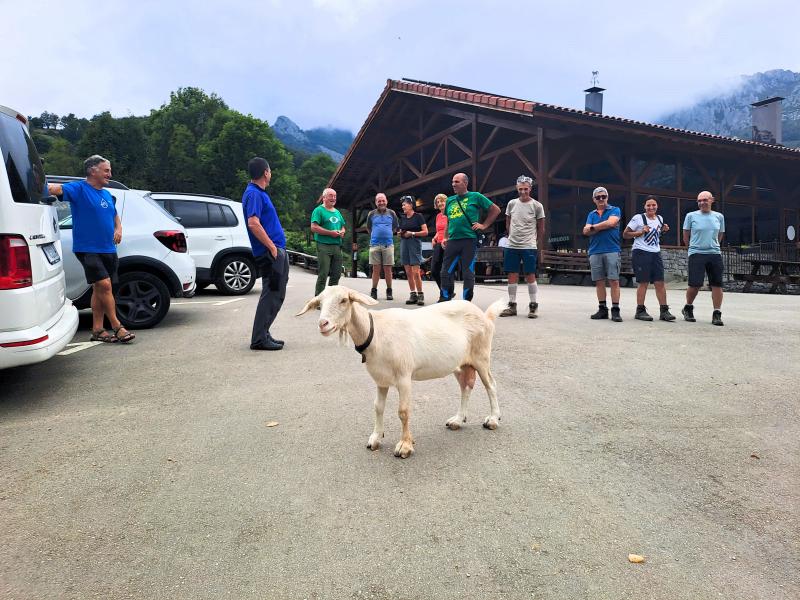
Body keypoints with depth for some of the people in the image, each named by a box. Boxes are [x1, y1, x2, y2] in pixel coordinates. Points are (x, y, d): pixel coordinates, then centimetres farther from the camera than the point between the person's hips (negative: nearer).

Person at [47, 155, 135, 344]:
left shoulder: (107, 194, 16)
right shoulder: (79, 189, -6)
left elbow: (115, 217, 27)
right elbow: (56, 188, -24)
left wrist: (118, 229, 7)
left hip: (108, 249, 8)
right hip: (88, 249, -7)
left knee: (100, 289, 11)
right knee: (104, 285, -16)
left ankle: (98, 330, 18)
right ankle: (117, 327, -10)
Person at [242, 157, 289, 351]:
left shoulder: (259, 192, 19)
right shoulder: (254, 193, -12)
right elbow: (253, 223, -24)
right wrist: (272, 247, -20)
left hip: (277, 251, 10)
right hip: (270, 253, -10)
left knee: (277, 294, 14)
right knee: (271, 295, -8)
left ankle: (263, 334, 21)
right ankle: (259, 339, -3)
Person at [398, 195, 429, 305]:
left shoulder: (418, 216, -3)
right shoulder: (402, 218, 14)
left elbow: (425, 232, -6)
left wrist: (412, 233, -13)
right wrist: (400, 232, 2)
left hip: (415, 243, -6)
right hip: (404, 243, 6)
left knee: (416, 272, -12)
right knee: (408, 272, 4)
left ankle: (420, 295, -5)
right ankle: (413, 294, 9)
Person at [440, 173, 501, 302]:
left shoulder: (475, 197, 1)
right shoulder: (450, 200, 15)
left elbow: (495, 209, 5)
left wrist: (484, 225, 0)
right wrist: (445, 238, 15)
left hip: (469, 240, -5)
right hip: (452, 241, 5)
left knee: (468, 273, 1)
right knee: (446, 272, 5)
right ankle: (444, 300, 17)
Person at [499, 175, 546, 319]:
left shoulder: (537, 206, -3)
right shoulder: (512, 203, 7)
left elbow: (541, 229, 5)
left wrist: (535, 241, 10)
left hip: (529, 247, -3)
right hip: (511, 246, 4)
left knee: (530, 276, -2)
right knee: (512, 275, 5)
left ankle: (533, 306, 8)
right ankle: (512, 306, 14)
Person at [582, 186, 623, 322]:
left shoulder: (615, 210, 7)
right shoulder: (591, 214, 18)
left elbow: (611, 222, -12)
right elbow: (586, 231, 4)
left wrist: (594, 227, -1)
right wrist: (603, 227, -8)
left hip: (612, 250, -4)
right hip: (595, 252, 4)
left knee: (614, 280, -7)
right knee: (599, 281, 5)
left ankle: (615, 310, -6)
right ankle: (603, 309, 11)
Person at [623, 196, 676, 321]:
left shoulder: (659, 218, 14)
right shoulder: (638, 218, -3)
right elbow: (625, 234, -3)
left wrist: (663, 230, 9)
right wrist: (640, 232, -14)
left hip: (656, 253, 6)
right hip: (641, 253, -6)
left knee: (660, 282, 2)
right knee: (644, 282, -5)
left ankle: (664, 311, 5)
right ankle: (640, 311, 4)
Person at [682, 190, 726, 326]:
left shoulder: (719, 217, 9)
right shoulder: (691, 216, 1)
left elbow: (720, 236, 20)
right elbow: (686, 237, 10)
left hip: (715, 254, 3)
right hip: (696, 254, -3)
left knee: (717, 284, -1)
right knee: (695, 284, -6)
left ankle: (717, 314, 6)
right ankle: (688, 308, 19)